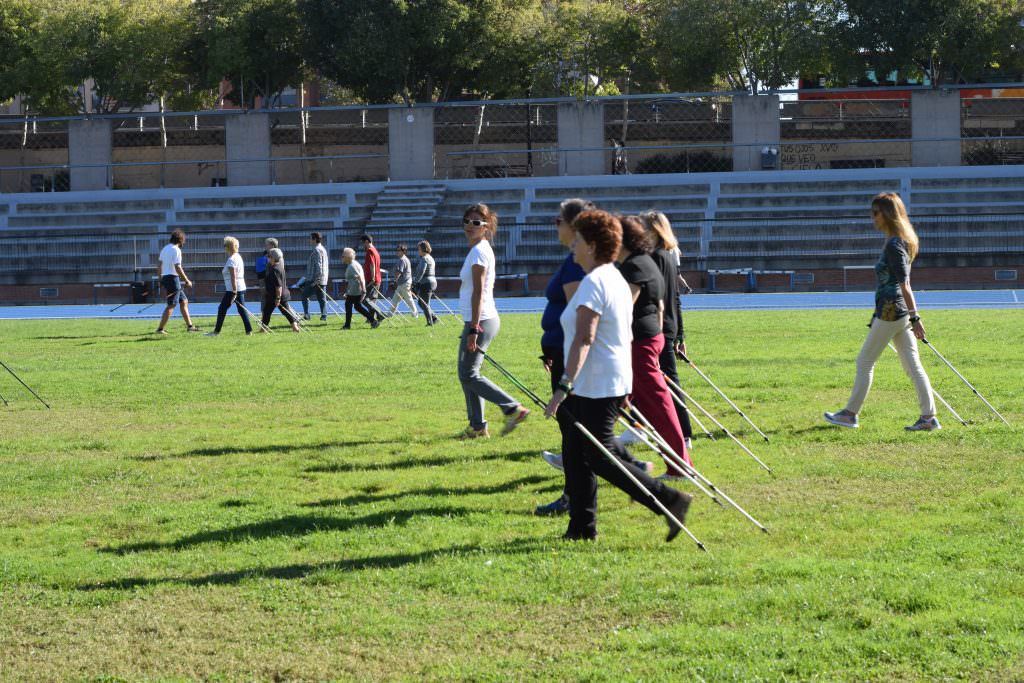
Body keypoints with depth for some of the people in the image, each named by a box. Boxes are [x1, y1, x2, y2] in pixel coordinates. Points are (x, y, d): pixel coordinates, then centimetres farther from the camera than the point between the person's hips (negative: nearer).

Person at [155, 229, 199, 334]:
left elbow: (160, 266, 15)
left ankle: (189, 326, 18)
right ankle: (160, 329, -9)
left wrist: (161, 281, 21)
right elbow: (177, 268, -19)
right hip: (173, 278, -9)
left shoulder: (165, 249, 14)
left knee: (184, 301, 16)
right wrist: (187, 281, -12)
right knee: (171, 305, -7)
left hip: (165, 277, 9)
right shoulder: (176, 250, -13)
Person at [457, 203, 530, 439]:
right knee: (467, 374, 11)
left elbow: (478, 293, -19)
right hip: (484, 320, 10)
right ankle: (477, 426, 13)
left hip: (481, 321, -10)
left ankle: (514, 409, -9)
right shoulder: (481, 249, 15)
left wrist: (473, 329, -22)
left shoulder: (479, 252, -15)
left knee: (468, 375, -8)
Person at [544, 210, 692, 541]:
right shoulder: (616, 278, 14)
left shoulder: (593, 283, -18)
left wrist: (564, 386, -34)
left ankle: (670, 501, -5)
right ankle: (582, 526, 17)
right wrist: (625, 389, 28)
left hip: (595, 387, -10)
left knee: (600, 457, -4)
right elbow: (624, 335, 21)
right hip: (614, 381, 10)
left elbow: (584, 338, -28)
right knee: (574, 450, 15)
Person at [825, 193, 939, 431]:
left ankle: (850, 414, 13)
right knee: (912, 365, 7)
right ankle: (929, 417, 3)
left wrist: (915, 318, -23)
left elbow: (904, 285, -21)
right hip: (902, 313, 9)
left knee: (865, 361, 4)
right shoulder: (903, 241, 13)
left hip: (890, 312, -9)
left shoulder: (893, 245, -16)